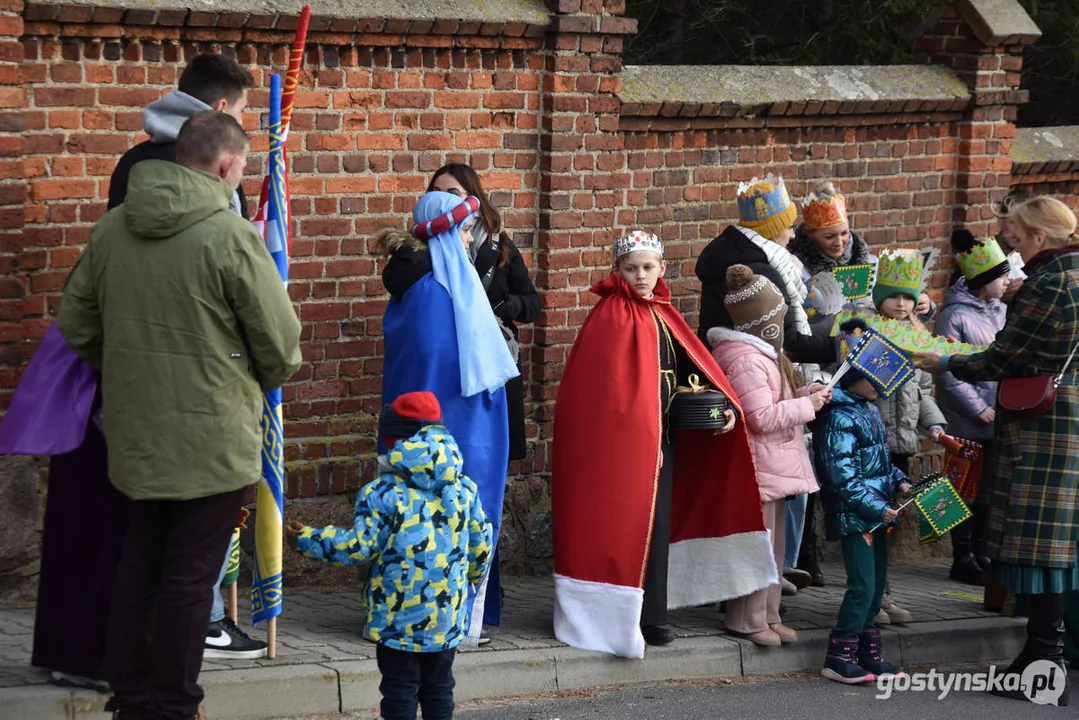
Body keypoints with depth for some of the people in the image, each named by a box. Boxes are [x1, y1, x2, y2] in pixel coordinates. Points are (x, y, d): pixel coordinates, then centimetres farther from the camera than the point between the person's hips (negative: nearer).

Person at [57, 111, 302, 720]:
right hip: (211, 438, -6)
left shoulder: (112, 229, 3)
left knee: (141, 566, 19)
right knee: (189, 578, 4)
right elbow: (281, 343, -13)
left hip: (136, 434, 6)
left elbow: (76, 326, 11)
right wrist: (261, 380, 8)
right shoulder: (231, 235, -17)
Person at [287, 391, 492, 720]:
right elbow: (480, 547, 9)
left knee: (400, 688, 1)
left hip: (399, 616, -4)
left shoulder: (383, 494, -11)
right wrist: (470, 578, 30)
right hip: (448, 615, 4)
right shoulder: (464, 489, 4)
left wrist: (307, 539, 1)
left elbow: (360, 547, -11)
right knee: (438, 686, 13)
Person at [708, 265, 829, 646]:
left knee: (773, 543, 15)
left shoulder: (759, 352, 15)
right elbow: (762, 418, -24)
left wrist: (803, 394, 11)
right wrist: (806, 406, -14)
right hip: (756, 466, -11)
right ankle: (747, 620, 2)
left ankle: (768, 615, 22)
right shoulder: (745, 360, -20)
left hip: (772, 466, 11)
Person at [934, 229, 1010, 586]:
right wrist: (978, 409, -15)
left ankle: (981, 553, 24)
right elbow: (949, 373, -15)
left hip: (999, 420, 6)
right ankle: (963, 558, 12)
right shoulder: (955, 316, -13)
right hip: (968, 423, -6)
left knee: (990, 489, 12)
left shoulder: (1001, 312, 9)